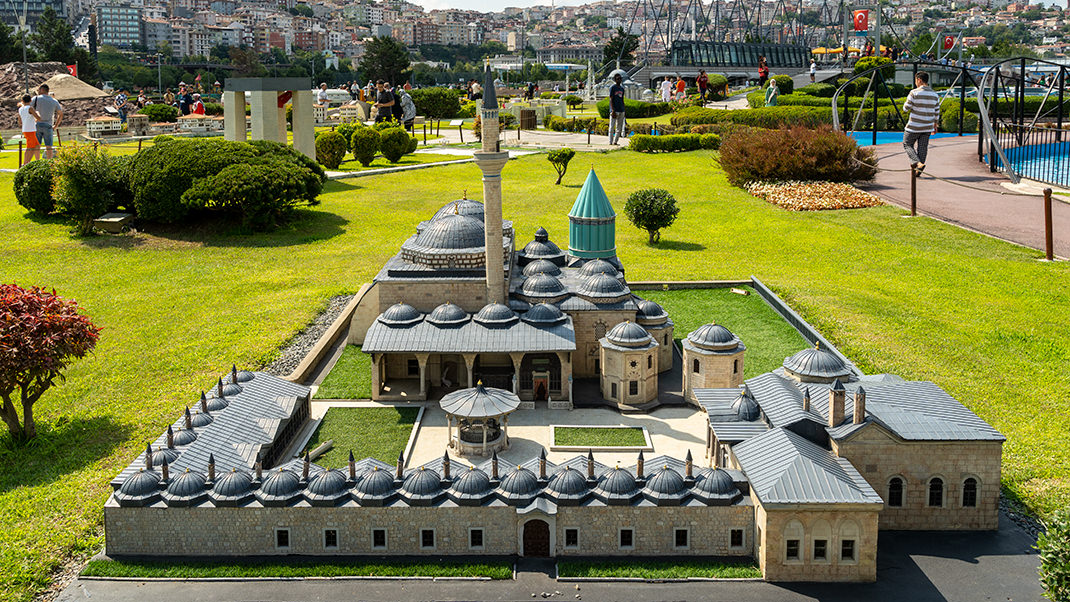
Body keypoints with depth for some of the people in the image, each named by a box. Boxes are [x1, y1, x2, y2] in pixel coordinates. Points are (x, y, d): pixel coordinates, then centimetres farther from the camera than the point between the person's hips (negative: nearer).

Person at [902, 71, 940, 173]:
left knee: (907, 144, 9)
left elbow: (906, 108, -10)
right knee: (922, 148, 11)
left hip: (914, 127, -5)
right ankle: (919, 169, 13)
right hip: (927, 127, 5)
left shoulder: (914, 93, -14)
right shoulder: (934, 95, 5)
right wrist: (935, 126, 21)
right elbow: (936, 112, 11)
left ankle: (917, 162, -12)